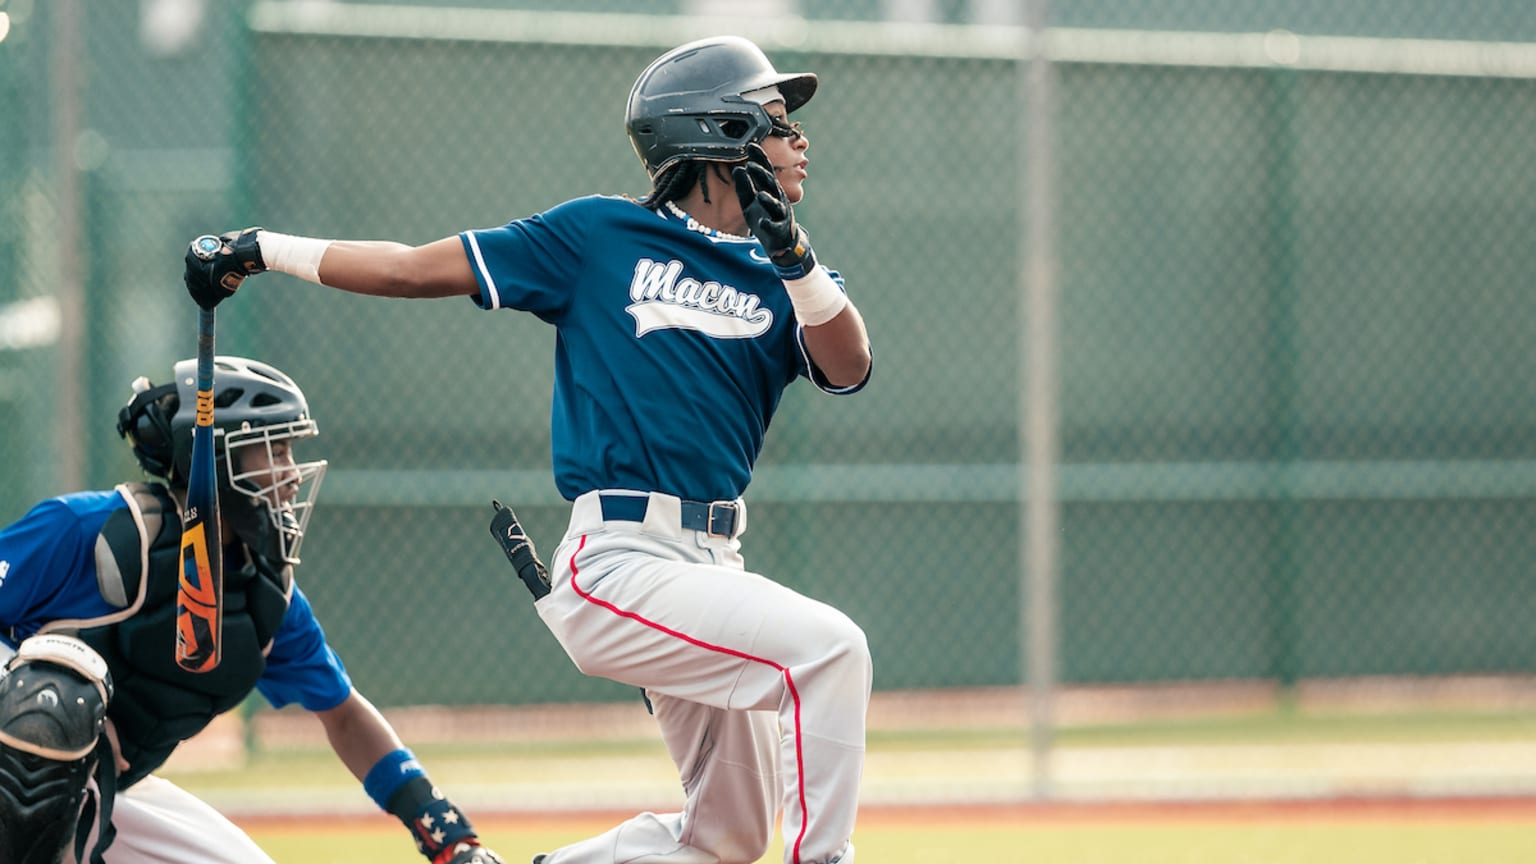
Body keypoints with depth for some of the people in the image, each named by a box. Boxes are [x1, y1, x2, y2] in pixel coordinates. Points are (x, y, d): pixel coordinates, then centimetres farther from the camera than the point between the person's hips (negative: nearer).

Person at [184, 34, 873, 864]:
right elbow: (417, 269, 8)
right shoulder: (601, 235, 1)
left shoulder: (779, 271, 13)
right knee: (829, 647, -26)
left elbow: (847, 368, -6)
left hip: (711, 566, 7)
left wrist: (792, 258, -22)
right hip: (618, 567, -7)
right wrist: (263, 251, 8)